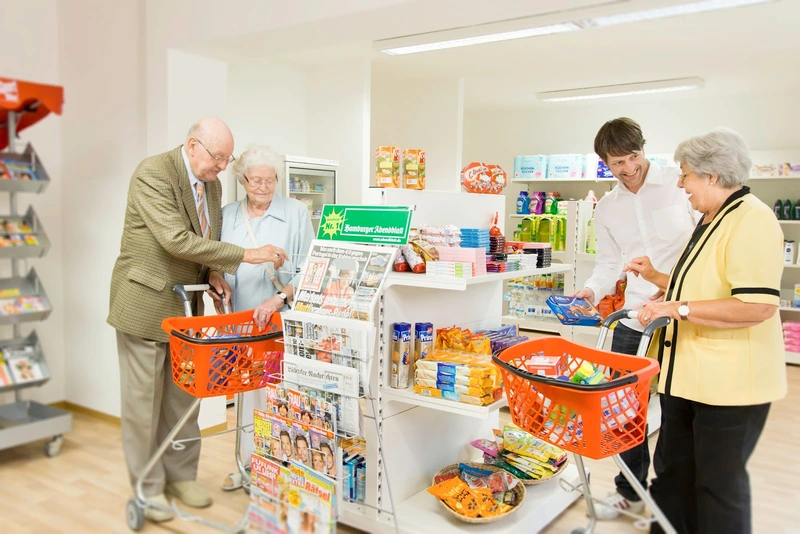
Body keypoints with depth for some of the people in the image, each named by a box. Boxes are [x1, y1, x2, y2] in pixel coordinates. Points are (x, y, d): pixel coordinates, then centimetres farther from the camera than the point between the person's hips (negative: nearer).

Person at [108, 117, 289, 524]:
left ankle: (181, 475, 29)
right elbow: (177, 240, -26)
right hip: (146, 303, -6)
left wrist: (213, 274, -3)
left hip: (186, 307, 7)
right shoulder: (153, 174, -18)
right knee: (143, 399, 6)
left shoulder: (212, 184, 6)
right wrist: (244, 255, -27)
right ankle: (148, 486, 21)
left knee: (183, 397, 14)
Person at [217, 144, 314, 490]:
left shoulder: (296, 213, -2)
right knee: (248, 389, 12)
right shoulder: (227, 215, 9)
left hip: (284, 320, -3)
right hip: (243, 319, 4)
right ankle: (249, 463, 25)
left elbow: (307, 269, -6)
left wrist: (279, 298, -19)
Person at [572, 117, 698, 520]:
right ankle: (630, 490, 30)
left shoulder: (680, 184, -6)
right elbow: (609, 264, 10)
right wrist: (592, 290, -10)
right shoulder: (606, 208, 8)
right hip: (635, 317, 4)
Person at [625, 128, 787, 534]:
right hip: (688, 375, 10)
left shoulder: (751, 221, -18)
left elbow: (757, 306, -29)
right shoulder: (711, 222, 14)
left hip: (729, 383, -10)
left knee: (719, 483, 6)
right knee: (672, 470, 20)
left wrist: (678, 308, -26)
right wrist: (656, 277, 17)